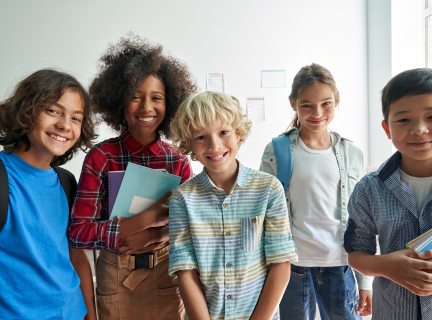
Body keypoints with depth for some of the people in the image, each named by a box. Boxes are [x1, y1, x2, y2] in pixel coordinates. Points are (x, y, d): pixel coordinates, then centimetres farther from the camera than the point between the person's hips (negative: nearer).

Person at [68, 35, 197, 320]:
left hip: (166, 273, 2)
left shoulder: (178, 161, -4)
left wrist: (159, 234, -20)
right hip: (117, 276, -1)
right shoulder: (101, 157, -10)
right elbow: (78, 232, -15)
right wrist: (149, 218, -23)